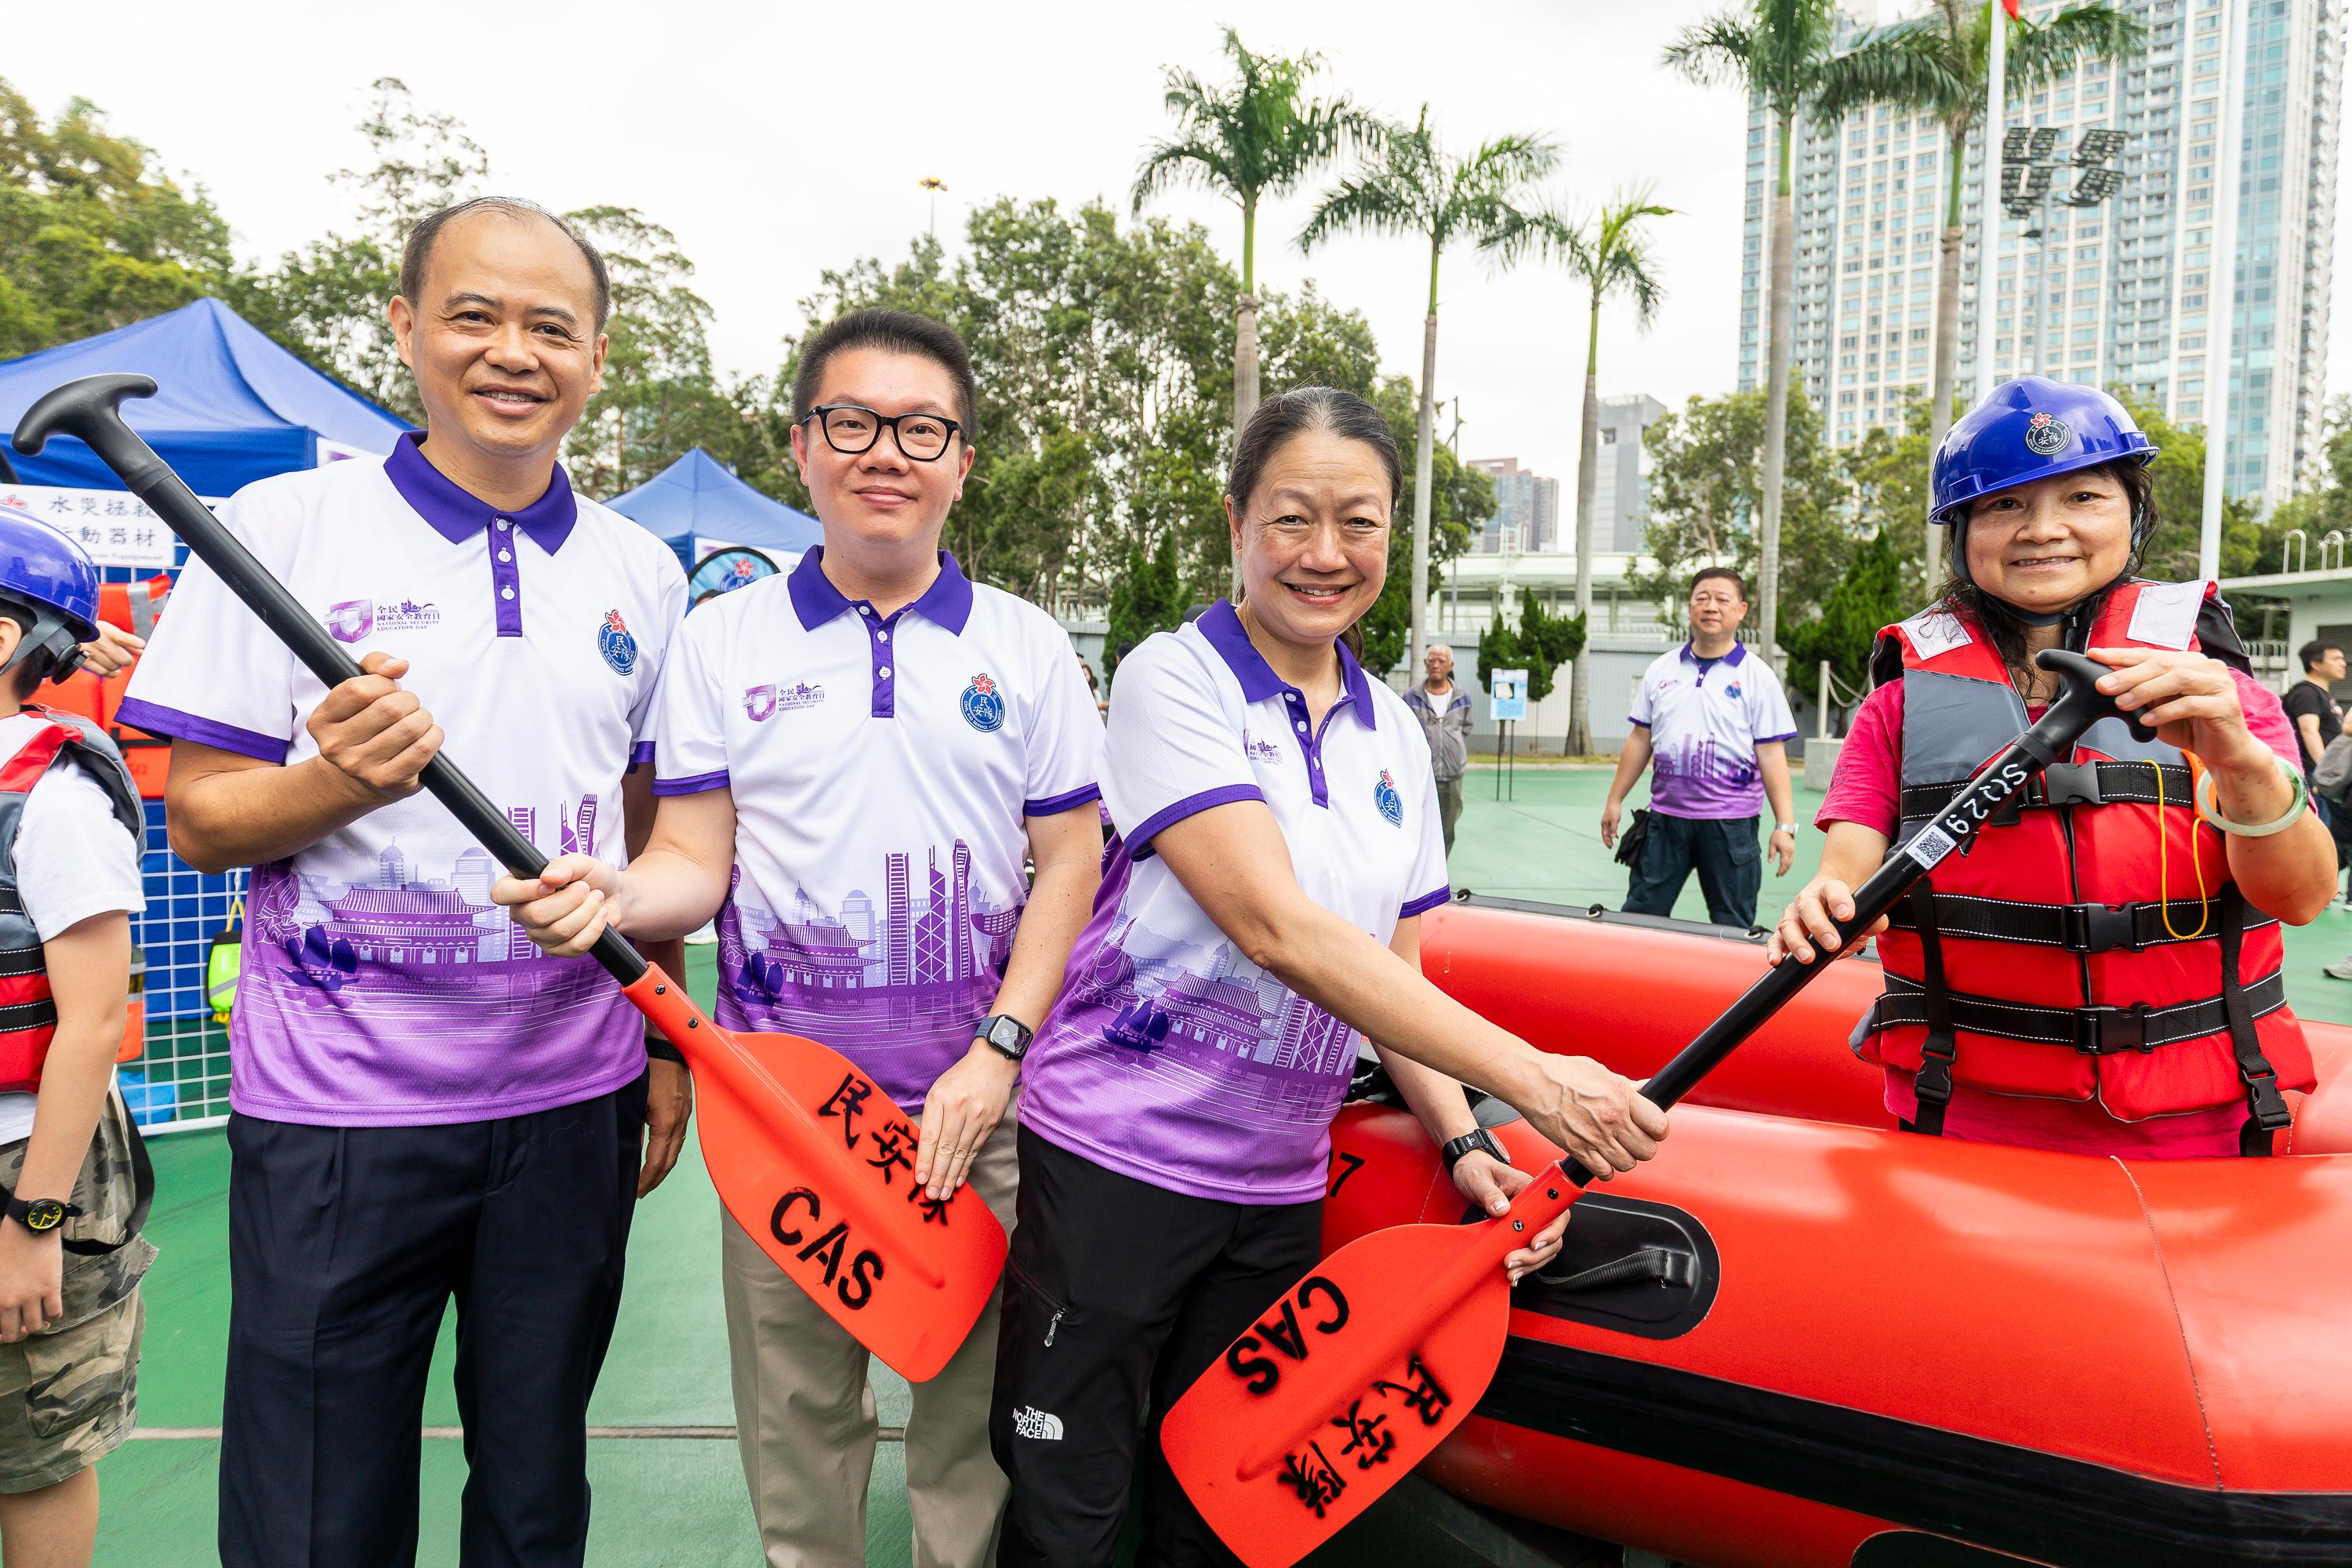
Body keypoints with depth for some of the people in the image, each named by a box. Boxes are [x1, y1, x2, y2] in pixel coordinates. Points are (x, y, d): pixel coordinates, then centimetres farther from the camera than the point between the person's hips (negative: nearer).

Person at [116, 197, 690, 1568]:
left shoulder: (642, 571, 7)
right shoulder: (284, 527, -3)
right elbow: (199, 823, -3)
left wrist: (668, 1049, 10)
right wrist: (340, 782, -23)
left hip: (573, 1100, 3)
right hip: (336, 1108, -2)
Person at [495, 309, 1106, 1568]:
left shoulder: (1028, 648, 3)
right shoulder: (723, 642, 3)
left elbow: (1069, 860, 1)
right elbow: (697, 860, 1)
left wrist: (999, 1052, -8)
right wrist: (615, 897, -22)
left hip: (980, 1095, 0)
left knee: (976, 1392, 10)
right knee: (796, 1405, 12)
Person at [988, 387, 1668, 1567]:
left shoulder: (1391, 730, 8)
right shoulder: (1174, 678, -11)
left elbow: (1395, 972, 12)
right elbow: (1278, 929, -23)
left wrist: (1464, 1143, -4)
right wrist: (1529, 1078, -26)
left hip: (1280, 1190, 6)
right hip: (1115, 1158, -5)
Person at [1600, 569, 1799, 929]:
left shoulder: (1758, 677, 0)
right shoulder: (1660, 670, 10)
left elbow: (1772, 755, -4)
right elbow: (1640, 740, 14)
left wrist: (1785, 825, -9)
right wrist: (1615, 800, 12)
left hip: (1730, 821, -3)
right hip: (1666, 816, 3)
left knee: (1733, 931, 5)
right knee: (1639, 916, 5)